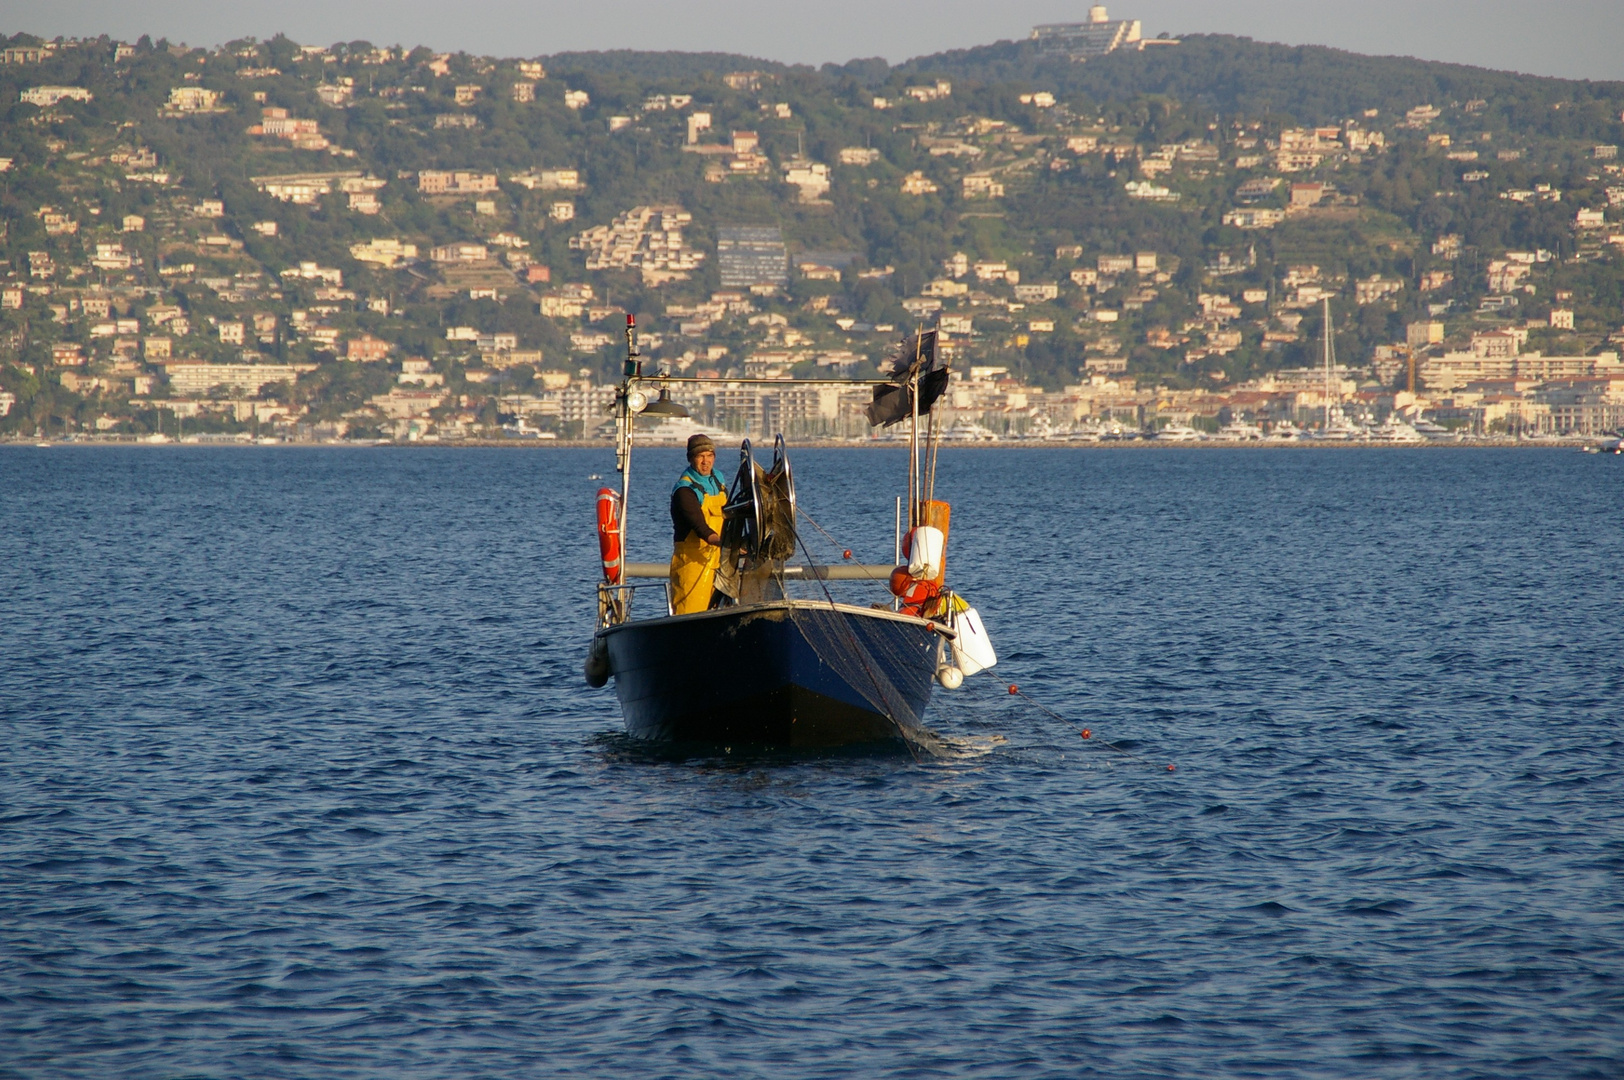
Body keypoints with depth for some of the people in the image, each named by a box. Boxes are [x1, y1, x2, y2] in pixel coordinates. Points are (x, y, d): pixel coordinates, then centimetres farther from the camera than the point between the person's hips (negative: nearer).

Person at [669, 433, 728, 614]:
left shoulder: (718, 480, 11)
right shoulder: (685, 489, -15)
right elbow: (698, 524, -28)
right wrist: (721, 542, -42)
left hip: (717, 558, 8)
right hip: (692, 559, -8)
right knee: (689, 613, -12)